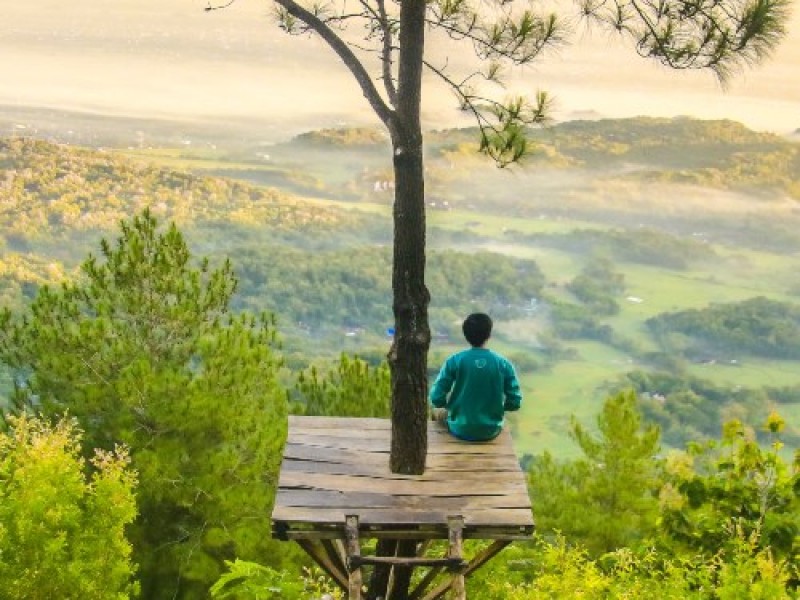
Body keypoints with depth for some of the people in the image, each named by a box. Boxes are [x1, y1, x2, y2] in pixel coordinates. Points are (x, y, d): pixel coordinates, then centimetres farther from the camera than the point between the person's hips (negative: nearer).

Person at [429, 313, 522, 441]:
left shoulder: (454, 361, -14)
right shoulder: (504, 364, -11)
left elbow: (436, 398, -14)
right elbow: (515, 403, -8)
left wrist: (447, 405, 9)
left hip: (460, 430, -1)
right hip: (491, 431, 1)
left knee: (439, 410, 31)